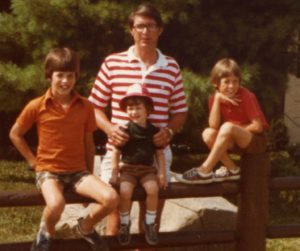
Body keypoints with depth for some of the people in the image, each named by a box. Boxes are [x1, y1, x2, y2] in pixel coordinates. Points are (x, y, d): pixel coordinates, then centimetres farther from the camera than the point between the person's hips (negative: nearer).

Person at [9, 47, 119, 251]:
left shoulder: (85, 106, 0)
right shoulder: (37, 107, -7)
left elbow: (89, 142, 9)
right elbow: (15, 134, 6)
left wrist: (89, 176, 10)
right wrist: (33, 161, 1)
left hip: (78, 171, 3)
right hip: (48, 171, -3)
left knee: (111, 198, -22)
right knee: (56, 205, -36)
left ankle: (86, 226, 10)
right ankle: (47, 232, 1)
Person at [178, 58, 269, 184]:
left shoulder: (246, 96, -16)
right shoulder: (216, 98, -3)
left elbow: (258, 126, -18)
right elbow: (214, 126, -16)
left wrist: (234, 129, -11)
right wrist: (217, 99, -22)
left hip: (256, 140, -6)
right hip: (236, 141, 6)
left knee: (227, 127, -32)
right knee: (208, 133, -18)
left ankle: (205, 171, -29)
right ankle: (232, 170, -12)